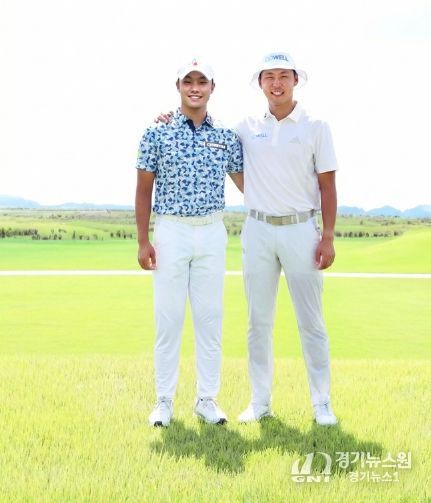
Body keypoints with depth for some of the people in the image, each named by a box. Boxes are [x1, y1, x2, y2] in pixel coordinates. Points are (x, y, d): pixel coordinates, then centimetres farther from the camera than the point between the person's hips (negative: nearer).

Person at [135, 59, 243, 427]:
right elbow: (144, 190, 2)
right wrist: (143, 241, -3)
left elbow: (246, 184, 14)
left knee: (210, 316, 6)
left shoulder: (226, 137, 6)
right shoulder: (157, 133, 1)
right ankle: (164, 400, 14)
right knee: (169, 317, 2)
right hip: (170, 233, -2)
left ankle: (207, 399, 17)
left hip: (213, 234, 2)